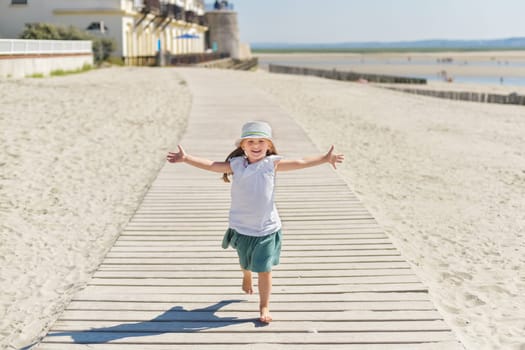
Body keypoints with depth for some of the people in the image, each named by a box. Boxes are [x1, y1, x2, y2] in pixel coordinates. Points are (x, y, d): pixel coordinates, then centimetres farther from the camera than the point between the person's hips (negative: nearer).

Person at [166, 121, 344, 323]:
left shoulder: (271, 163, -9)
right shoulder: (236, 164, -7)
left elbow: (300, 163, -10)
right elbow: (211, 165, -6)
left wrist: (325, 158, -14)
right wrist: (186, 158, -14)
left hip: (267, 228, -2)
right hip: (241, 228, 2)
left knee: (264, 269, -2)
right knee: (245, 263, 24)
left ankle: (264, 307, 15)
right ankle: (246, 277, 60)